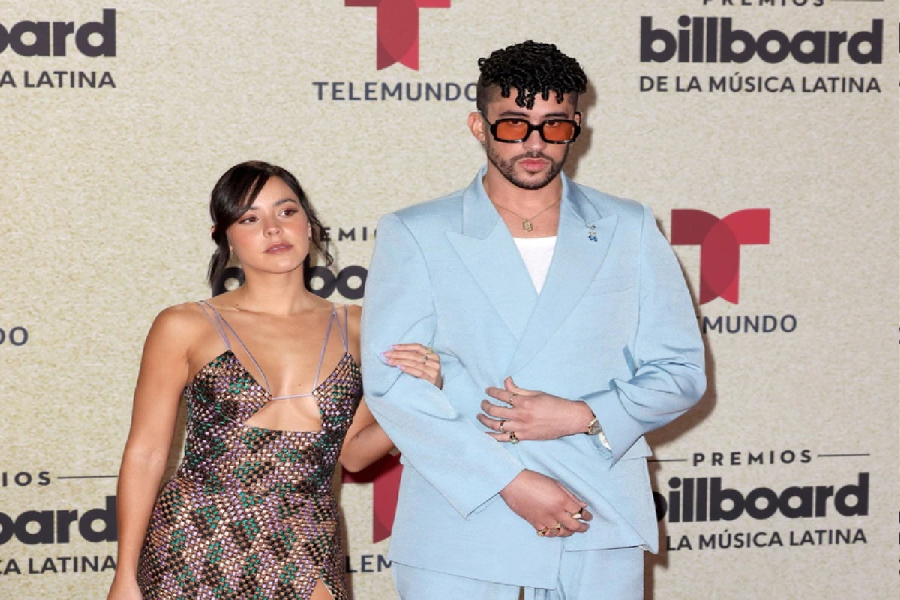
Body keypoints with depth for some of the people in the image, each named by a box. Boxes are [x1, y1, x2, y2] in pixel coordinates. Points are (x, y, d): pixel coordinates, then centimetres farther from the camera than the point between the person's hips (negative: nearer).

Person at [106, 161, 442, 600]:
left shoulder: (354, 329, 7)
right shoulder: (185, 328, -1)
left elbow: (354, 452, 12)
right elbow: (145, 453, 1)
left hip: (304, 561, 2)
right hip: (195, 558, -2)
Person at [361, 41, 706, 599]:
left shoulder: (631, 232, 10)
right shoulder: (413, 235, 3)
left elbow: (681, 371, 8)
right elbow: (390, 381, -6)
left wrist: (580, 417, -10)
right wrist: (510, 481, -14)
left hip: (599, 531, 2)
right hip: (460, 525, -1)